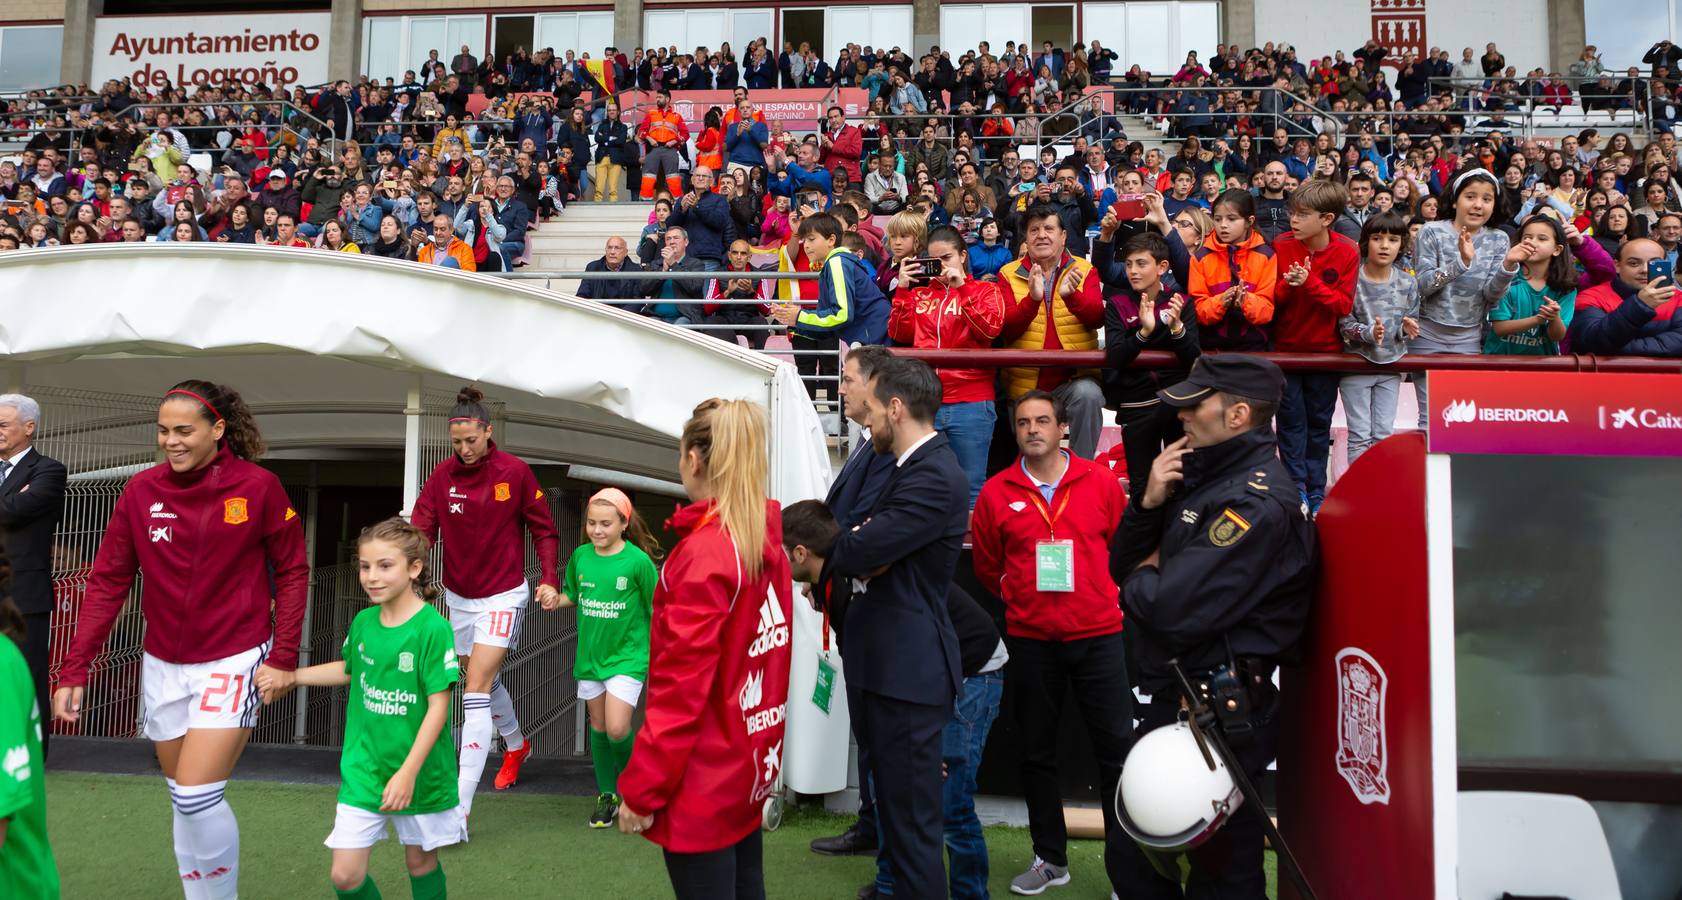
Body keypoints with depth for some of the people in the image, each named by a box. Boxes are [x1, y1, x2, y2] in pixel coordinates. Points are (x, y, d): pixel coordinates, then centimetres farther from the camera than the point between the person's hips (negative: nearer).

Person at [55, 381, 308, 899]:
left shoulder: (258, 487, -11)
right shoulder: (141, 491, -3)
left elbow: (291, 572, -5)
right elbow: (108, 580, 1)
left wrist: (283, 656, -9)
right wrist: (75, 669, -2)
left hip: (233, 661, -4)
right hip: (163, 666, 4)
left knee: (197, 795, -12)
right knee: (183, 798, 14)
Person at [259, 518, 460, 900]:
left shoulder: (432, 628, -19)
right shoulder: (363, 622, -2)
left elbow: (438, 705, -19)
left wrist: (409, 771, -22)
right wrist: (292, 678, 14)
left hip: (418, 770, -4)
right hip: (363, 768, 4)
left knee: (420, 862, 15)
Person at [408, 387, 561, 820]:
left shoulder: (516, 472, -12)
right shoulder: (442, 475, -4)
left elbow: (543, 529, -4)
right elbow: (420, 530, -10)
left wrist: (548, 579, -14)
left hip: (503, 595, -5)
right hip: (459, 596, 5)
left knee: (476, 691, -13)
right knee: (484, 681, 21)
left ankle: (460, 805, -13)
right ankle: (516, 745, 50)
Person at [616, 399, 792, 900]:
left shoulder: (703, 553, -21)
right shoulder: (767, 544, 2)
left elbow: (681, 687, -22)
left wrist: (641, 789, -15)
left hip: (705, 781, -8)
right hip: (749, 764, 8)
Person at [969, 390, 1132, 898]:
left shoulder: (1101, 482, -2)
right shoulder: (997, 492, -2)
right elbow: (986, 566, 10)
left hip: (1098, 634, -1)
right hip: (1030, 641, 1)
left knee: (1116, 750, 1)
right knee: (1037, 753, 12)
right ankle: (1050, 859, 28)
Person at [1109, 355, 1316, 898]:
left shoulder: (1257, 503, -20)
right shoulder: (1205, 477, 11)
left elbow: (1173, 610, -28)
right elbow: (1123, 565, 11)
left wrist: (1144, 579, -6)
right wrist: (1150, 502, -6)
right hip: (1175, 697, 10)